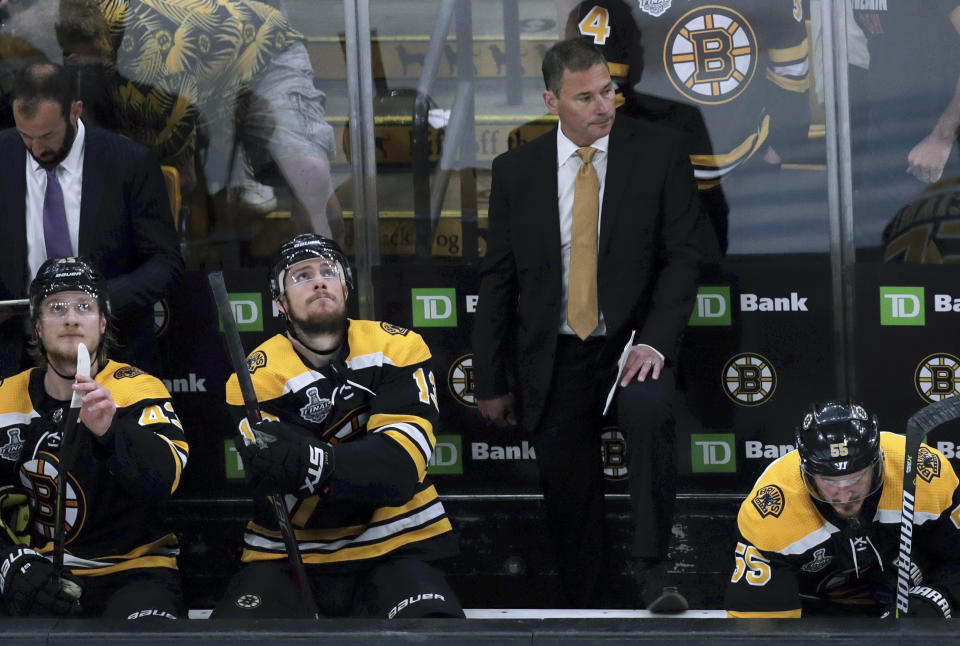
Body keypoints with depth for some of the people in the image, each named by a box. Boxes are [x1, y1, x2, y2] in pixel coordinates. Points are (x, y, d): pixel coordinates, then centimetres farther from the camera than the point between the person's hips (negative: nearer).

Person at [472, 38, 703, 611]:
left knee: (648, 407, -33)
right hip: (554, 354, 2)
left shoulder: (660, 150, -3)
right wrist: (491, 381, 5)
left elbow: (683, 254, -5)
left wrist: (654, 343, -19)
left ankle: (654, 574, -27)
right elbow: (497, 280, 7)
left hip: (635, 335, -2)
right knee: (570, 499, 5)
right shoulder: (516, 170, 2)